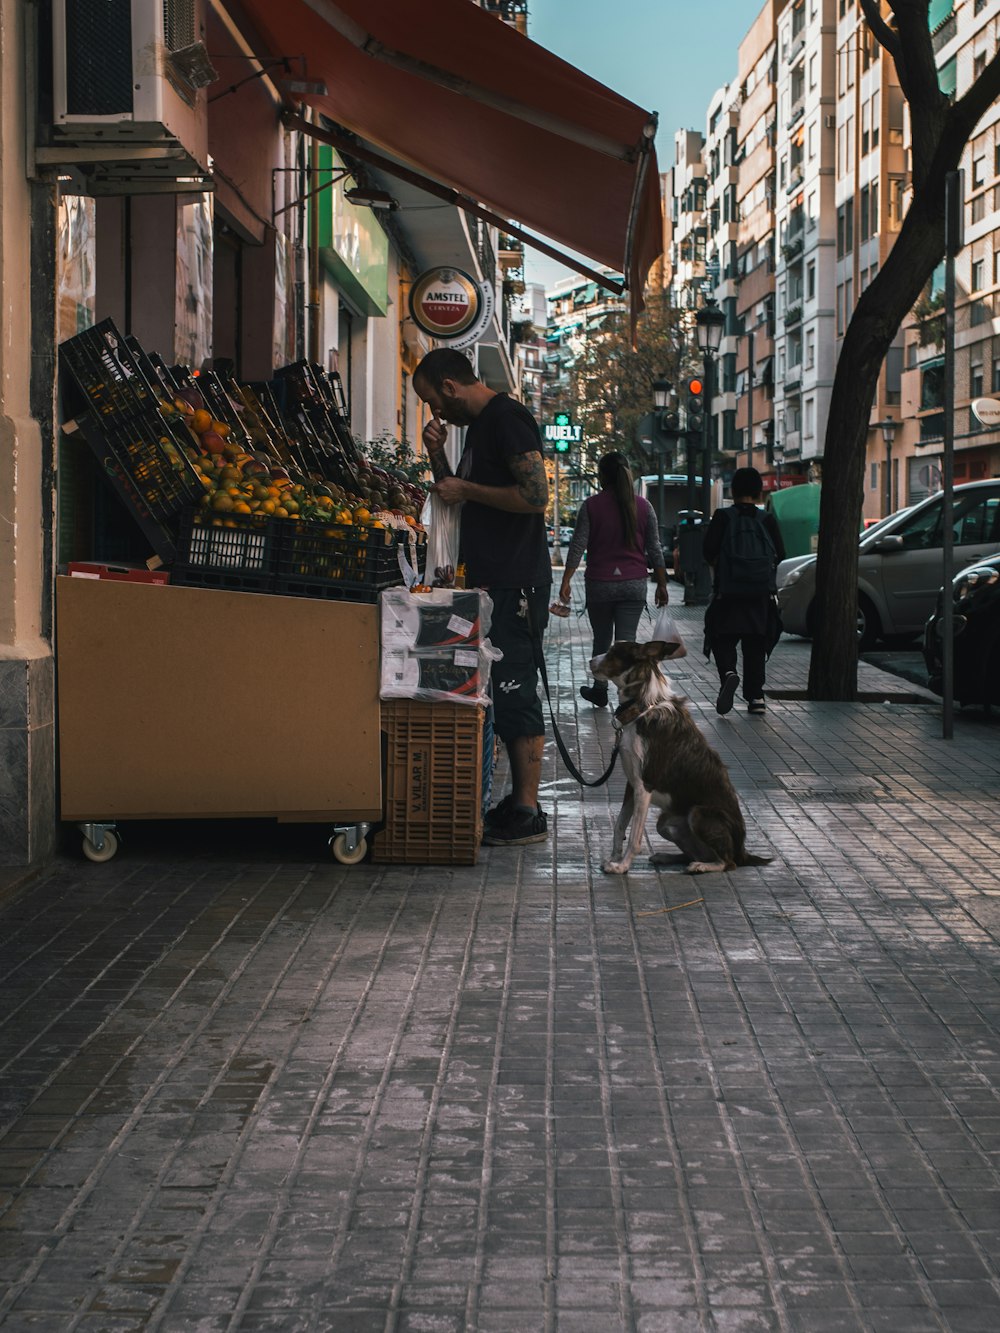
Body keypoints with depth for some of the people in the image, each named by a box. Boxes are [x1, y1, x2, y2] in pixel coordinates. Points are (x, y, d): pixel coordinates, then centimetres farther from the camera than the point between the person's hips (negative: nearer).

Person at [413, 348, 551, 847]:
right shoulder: (478, 425, 19)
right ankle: (517, 801, 18)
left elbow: (535, 495, -21)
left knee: (516, 692, -8)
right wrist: (439, 458, 11)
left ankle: (528, 813, -4)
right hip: (491, 581, 10)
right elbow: (460, 496, 28)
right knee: (505, 694, 12)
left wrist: (466, 490, -12)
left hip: (516, 583, -10)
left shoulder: (508, 419, -11)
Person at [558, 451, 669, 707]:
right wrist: (661, 585, 9)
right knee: (627, 642, 0)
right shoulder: (642, 506, 2)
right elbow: (655, 549, 3)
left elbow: (577, 546, -8)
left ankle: (600, 691, 30)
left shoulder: (592, 505, -4)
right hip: (634, 584, 1)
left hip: (599, 583, -1)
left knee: (602, 640, 16)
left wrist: (566, 581, -7)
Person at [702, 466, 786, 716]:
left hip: (727, 592, -2)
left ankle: (729, 673, -25)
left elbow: (708, 549, -9)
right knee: (755, 645, 10)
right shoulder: (768, 520, 1)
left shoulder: (722, 517, -4)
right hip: (761, 594, 2)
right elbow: (780, 554, -1)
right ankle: (755, 697, 8)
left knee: (723, 640, 5)